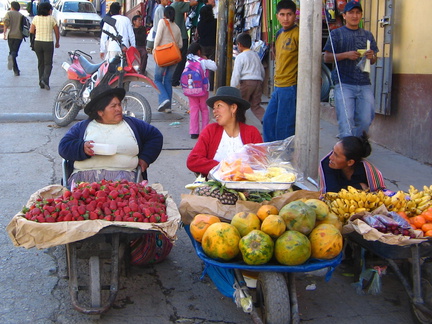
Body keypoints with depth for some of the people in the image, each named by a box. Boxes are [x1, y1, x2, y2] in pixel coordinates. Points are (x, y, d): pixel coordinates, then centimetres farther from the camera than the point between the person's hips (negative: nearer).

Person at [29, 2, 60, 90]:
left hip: (37, 43, 3)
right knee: (48, 63, 3)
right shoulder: (52, 19, -6)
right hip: (48, 43, -3)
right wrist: (57, 42, 14)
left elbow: (31, 31, 2)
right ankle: (45, 79, -21)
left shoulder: (36, 18, 0)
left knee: (41, 63, 14)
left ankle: (42, 83, 15)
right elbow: (57, 32, -1)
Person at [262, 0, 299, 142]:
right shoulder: (279, 34, 15)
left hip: (290, 87, -9)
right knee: (268, 121, 13)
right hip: (278, 87, 9)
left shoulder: (297, 34, -11)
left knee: (283, 126, -4)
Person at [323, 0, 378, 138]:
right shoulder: (337, 34, 5)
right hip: (344, 84, -4)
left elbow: (373, 60, 21)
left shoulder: (367, 35, 17)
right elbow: (327, 57, 0)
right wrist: (346, 55, -14)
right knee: (346, 120, -10)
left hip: (364, 85, 4)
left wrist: (371, 57, -3)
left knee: (365, 120, 3)